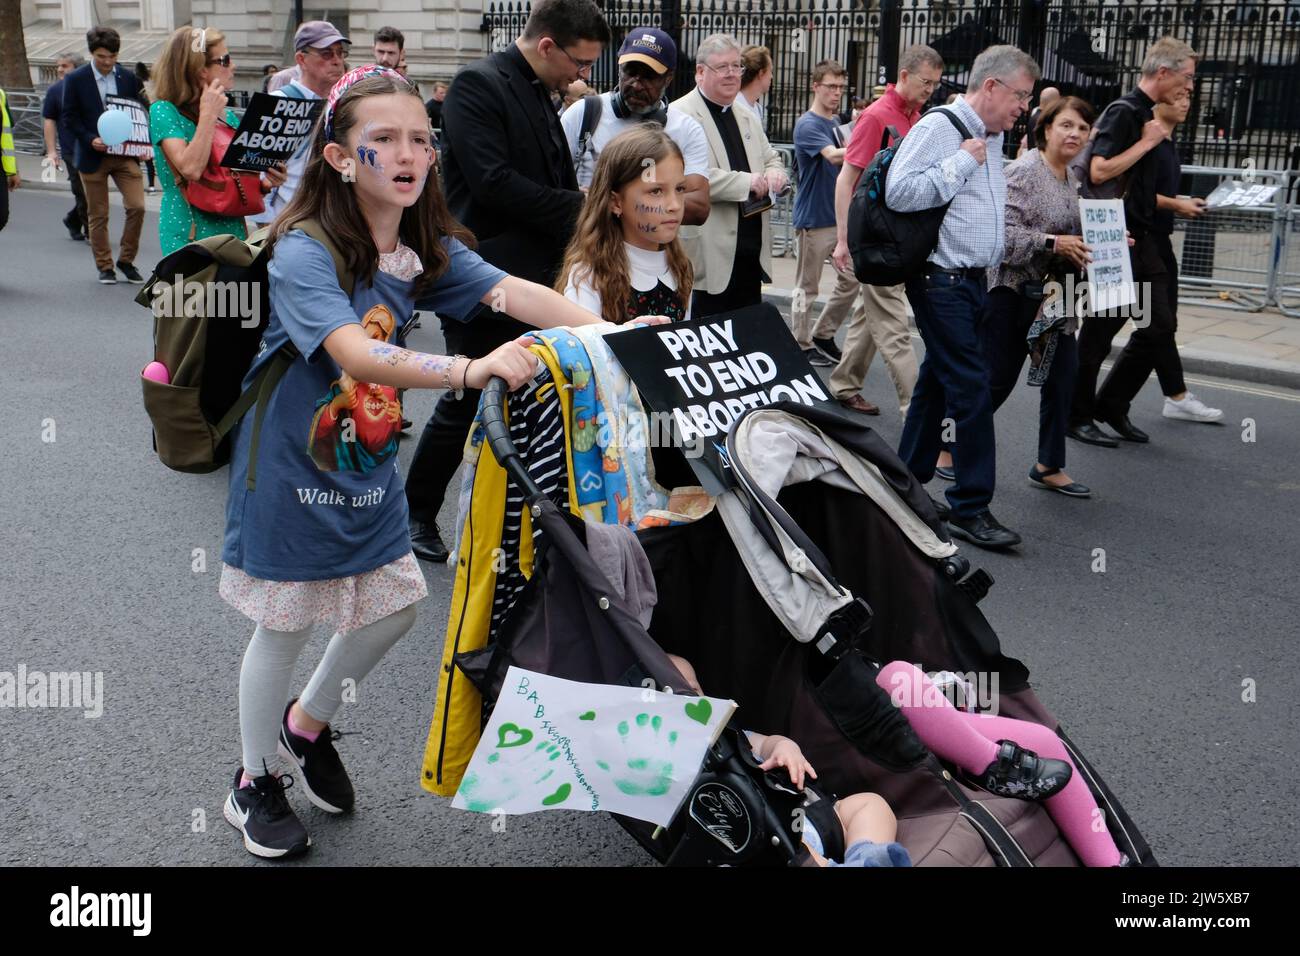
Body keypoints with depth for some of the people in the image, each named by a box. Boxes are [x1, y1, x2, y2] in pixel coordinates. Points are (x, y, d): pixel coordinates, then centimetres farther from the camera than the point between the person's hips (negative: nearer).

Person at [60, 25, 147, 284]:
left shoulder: (128, 78, 5)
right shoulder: (75, 79, -2)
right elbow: (68, 116, -2)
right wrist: (91, 140, -16)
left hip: (125, 153, 2)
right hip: (92, 156, -1)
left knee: (137, 207, -8)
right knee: (98, 215, 5)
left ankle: (126, 260, 10)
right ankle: (104, 266, 17)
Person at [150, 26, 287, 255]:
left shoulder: (229, 116, 12)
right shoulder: (164, 111, -6)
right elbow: (191, 169, -22)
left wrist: (265, 183, -3)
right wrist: (208, 114, -15)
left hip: (233, 231, 6)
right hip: (190, 236, -6)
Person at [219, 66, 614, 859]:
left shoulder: (428, 248, -5)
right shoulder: (303, 254, -25)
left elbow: (515, 291, -18)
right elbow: (357, 355, -41)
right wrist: (470, 369, -55)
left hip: (369, 465, 6)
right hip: (293, 470, -6)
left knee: (395, 606, 13)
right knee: (285, 629, 8)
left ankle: (307, 724, 41)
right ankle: (256, 784, 33)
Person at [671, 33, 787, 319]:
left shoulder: (748, 118, 20)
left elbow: (771, 158, 28)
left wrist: (774, 173, 2)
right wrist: (746, 182, -19)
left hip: (751, 253, 8)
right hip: (709, 256, -8)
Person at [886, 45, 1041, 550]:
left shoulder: (994, 138, 15)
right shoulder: (937, 127, -12)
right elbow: (898, 192, -23)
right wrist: (962, 162, -17)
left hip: (973, 280, 9)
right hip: (941, 280, -9)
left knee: (937, 382, 14)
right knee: (972, 388, -10)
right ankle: (970, 508, -3)